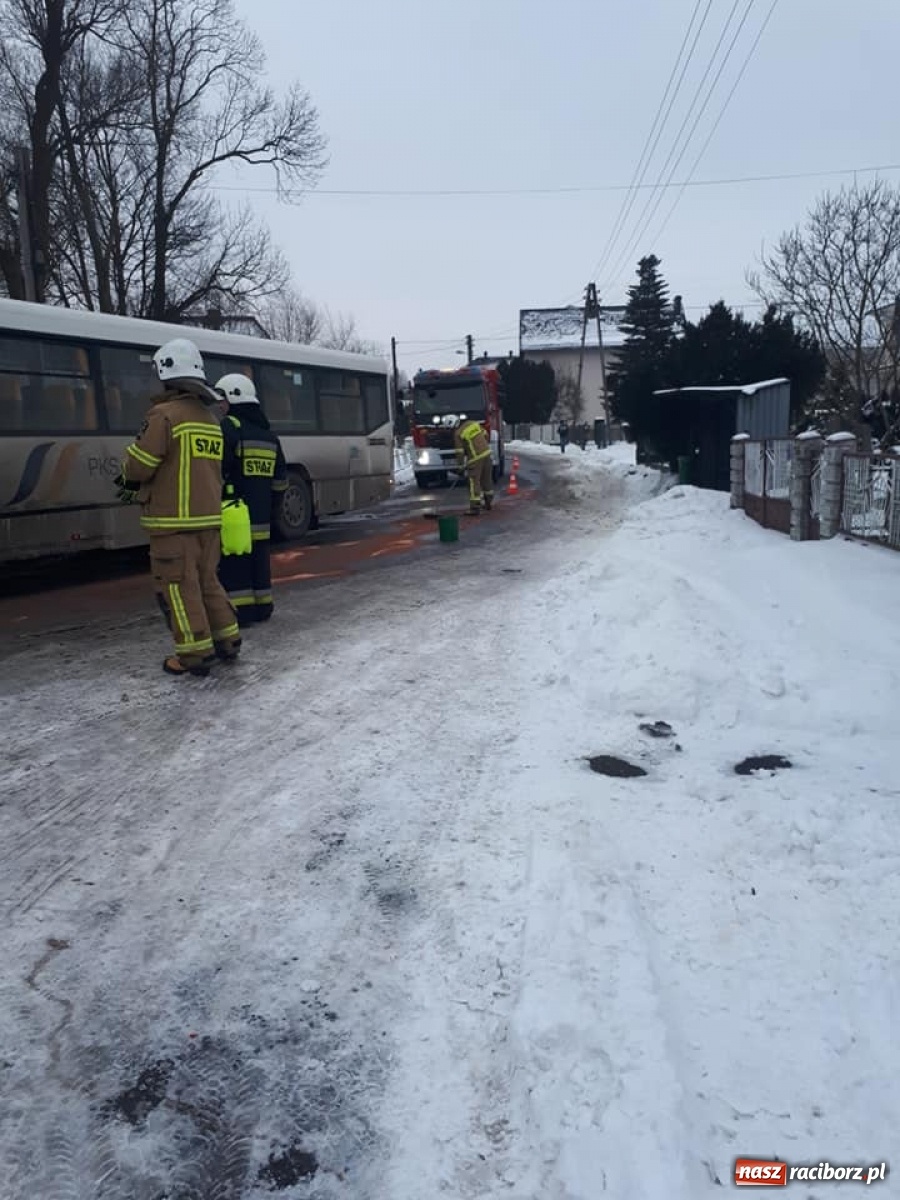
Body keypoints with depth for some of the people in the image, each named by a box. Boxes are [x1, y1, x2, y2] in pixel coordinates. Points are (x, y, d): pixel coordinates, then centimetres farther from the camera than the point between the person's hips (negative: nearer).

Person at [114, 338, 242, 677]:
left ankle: (195, 654, 3)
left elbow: (139, 465, -11)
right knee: (206, 580, 18)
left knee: (177, 586, 0)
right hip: (208, 517, 7)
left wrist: (128, 482, 13)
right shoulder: (210, 419, 13)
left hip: (174, 521, -7)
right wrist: (143, 491, 22)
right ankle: (227, 640, 21)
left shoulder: (165, 414, -12)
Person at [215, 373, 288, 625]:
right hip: (260, 514, 8)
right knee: (258, 559, 15)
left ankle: (241, 610, -3)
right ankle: (262, 607, 22)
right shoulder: (268, 434, 14)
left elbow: (216, 468, -19)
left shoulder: (229, 427, -10)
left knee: (233, 561, -3)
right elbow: (280, 480, 16)